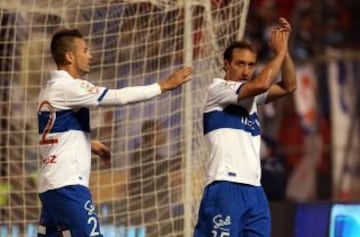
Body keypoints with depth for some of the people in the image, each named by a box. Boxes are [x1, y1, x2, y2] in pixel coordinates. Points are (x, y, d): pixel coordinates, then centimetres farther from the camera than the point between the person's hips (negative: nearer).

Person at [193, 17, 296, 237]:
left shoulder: (251, 93, 20)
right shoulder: (218, 89, -4)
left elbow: (289, 86, 12)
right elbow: (262, 83, -17)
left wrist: (285, 50, 3)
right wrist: (279, 52, -5)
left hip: (254, 189, 8)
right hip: (225, 188, -8)